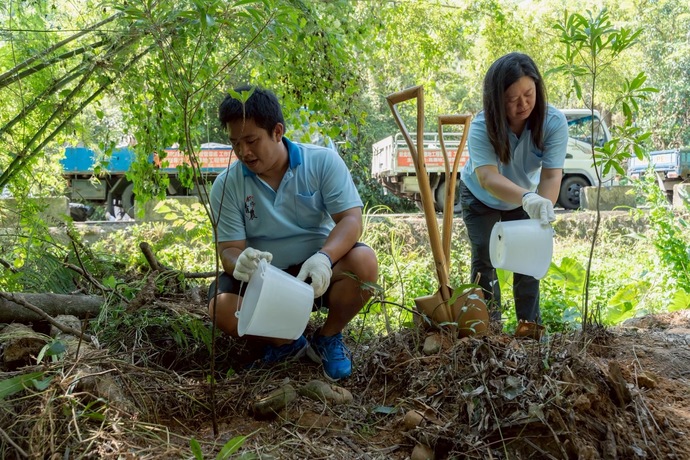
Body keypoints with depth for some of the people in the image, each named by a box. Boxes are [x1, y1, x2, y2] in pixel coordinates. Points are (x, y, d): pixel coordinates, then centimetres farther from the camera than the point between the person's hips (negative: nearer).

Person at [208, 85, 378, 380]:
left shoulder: (323, 161, -10)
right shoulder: (226, 185, -7)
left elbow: (351, 219, -17)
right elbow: (229, 249, -10)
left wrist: (324, 257, -38)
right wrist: (240, 262, -37)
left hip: (318, 274, 0)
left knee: (363, 261, -30)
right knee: (222, 308, -28)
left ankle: (328, 338, -2)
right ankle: (284, 342, 3)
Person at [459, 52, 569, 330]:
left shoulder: (554, 122, -29)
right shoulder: (482, 127, -36)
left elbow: (552, 174, -36)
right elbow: (487, 176, -50)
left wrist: (545, 206, -57)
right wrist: (527, 198, -68)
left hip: (524, 200, 2)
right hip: (481, 198, -2)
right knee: (484, 259, -9)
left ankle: (531, 325, 9)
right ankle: (491, 326, 0)